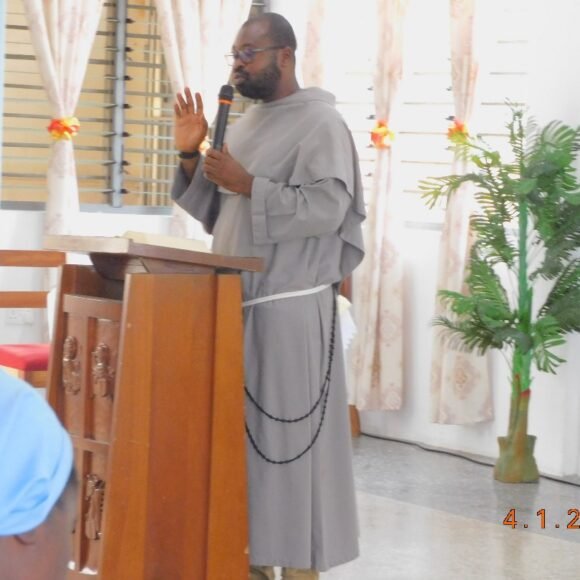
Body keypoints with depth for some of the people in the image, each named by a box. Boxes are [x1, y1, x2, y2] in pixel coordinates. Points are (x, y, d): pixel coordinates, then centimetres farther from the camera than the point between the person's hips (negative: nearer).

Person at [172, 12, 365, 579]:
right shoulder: (243, 125, 17)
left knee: (289, 435, -6)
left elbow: (327, 209, -17)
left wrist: (246, 184, -19)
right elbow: (214, 213, 19)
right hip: (236, 304, 8)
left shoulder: (321, 124, -6)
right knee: (241, 434, 7)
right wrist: (190, 156, 4)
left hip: (290, 310, -8)